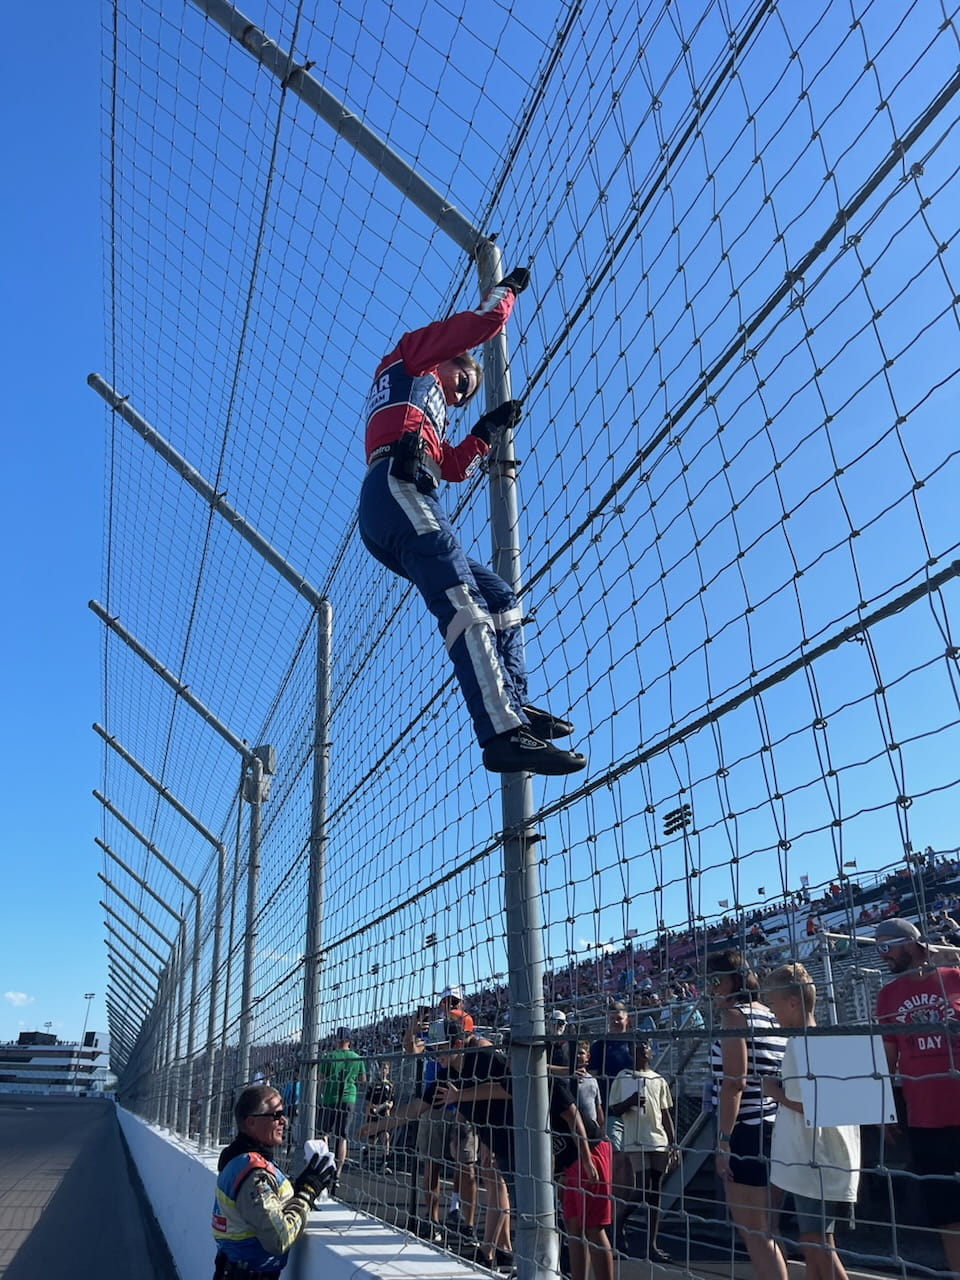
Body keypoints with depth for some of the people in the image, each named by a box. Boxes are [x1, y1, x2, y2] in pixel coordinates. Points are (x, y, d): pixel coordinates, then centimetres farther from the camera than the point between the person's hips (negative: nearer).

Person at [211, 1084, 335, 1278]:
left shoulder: (240, 1160, 4)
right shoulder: (254, 1172, -27)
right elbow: (279, 1239, -30)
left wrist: (299, 1186, -4)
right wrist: (307, 1191, -21)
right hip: (250, 1273, -10)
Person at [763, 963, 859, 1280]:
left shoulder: (800, 1043, -18)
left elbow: (807, 1103, -25)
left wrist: (774, 1091, -9)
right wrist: (782, 1089, 11)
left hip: (814, 1165, -10)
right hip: (820, 1162, 10)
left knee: (819, 1246, -2)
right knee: (814, 1245, 15)